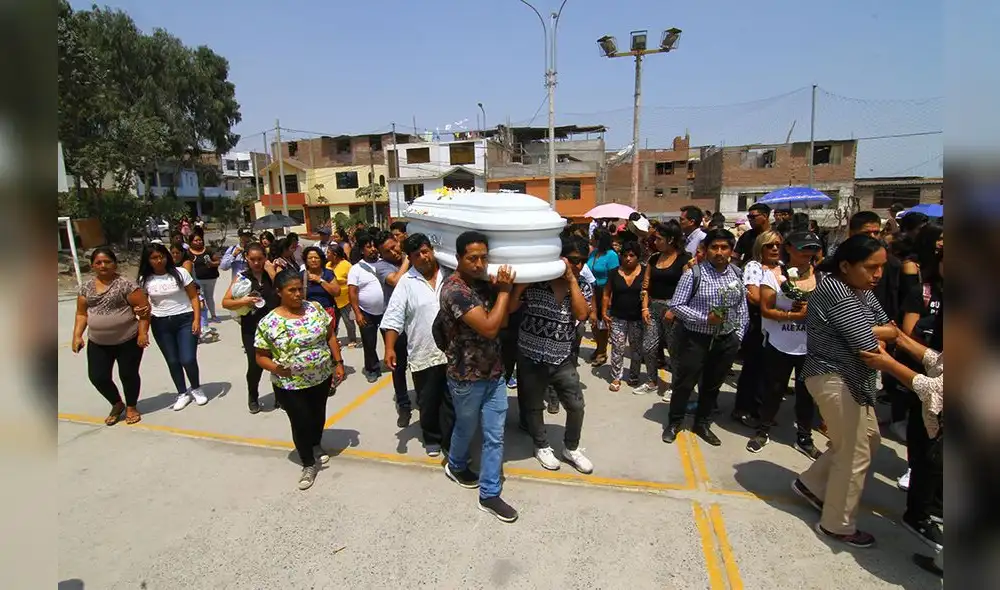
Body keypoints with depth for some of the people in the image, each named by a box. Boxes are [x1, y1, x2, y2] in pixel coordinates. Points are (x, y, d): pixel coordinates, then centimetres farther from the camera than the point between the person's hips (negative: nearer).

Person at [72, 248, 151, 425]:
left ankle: (131, 407, 27)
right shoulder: (86, 288, 6)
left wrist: (143, 333, -15)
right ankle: (117, 404, 30)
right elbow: (81, 314, 12)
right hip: (97, 343, 5)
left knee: (128, 374, 5)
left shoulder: (125, 284, -10)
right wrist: (77, 336, 2)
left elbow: (144, 308, -11)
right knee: (97, 377, 5)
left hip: (128, 340, -5)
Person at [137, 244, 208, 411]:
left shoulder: (180, 273, -5)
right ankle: (182, 393, 25)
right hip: (160, 324, 3)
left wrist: (197, 320, -11)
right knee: (172, 361, 8)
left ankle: (196, 389, 18)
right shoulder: (145, 280, 1)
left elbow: (194, 297, -4)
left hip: (185, 320, -2)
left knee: (188, 359, -8)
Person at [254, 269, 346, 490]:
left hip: (322, 378, 3)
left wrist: (338, 362, -2)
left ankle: (316, 445, 51)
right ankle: (308, 464, 27)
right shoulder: (268, 322, -14)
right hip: (290, 385, -3)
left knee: (318, 414, 21)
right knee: (301, 422, 5)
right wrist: (276, 368, -26)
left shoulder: (315, 309, -5)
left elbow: (330, 336, 1)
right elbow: (261, 356, -8)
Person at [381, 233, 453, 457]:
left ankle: (451, 442, 28)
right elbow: (394, 318, -6)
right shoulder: (406, 282, -5)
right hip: (424, 354, -1)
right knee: (428, 402, 15)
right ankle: (432, 439, 36)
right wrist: (389, 348, -13)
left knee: (451, 401, 12)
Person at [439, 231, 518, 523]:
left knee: (495, 436, 11)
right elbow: (489, 327, -28)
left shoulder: (484, 283, 2)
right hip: (467, 377, -6)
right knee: (466, 429, 20)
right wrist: (504, 290, -19)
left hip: (494, 373, 6)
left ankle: (489, 495, 25)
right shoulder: (454, 290, -23)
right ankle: (456, 466, 50)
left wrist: (511, 287, -5)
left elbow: (503, 318, 7)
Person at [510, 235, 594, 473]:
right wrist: (520, 283, -23)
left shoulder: (583, 287, -1)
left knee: (576, 406, 7)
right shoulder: (533, 281, -10)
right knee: (534, 406, 15)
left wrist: (571, 280, -19)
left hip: (562, 360, 2)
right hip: (531, 358, -2)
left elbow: (581, 314, -19)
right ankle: (542, 446, 40)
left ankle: (571, 448, 33)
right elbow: (510, 307, -12)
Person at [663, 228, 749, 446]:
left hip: (726, 341, 4)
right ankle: (674, 423, 27)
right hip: (695, 338, -4)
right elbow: (676, 305, -12)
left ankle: (702, 424, 36)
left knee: (712, 385, 17)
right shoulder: (694, 273, -12)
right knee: (684, 383, 7)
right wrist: (705, 318, -19)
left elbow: (742, 309, 10)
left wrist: (738, 336, 3)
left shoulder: (737, 275, 3)